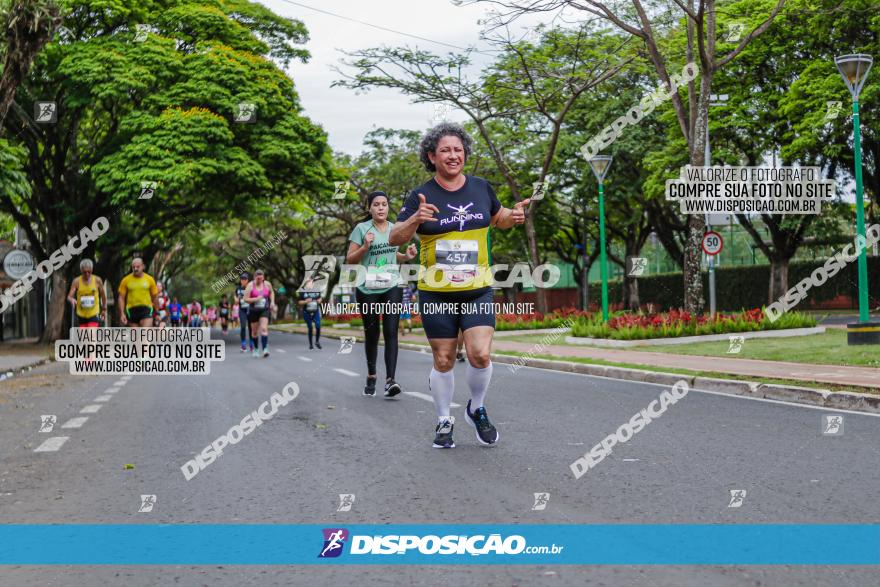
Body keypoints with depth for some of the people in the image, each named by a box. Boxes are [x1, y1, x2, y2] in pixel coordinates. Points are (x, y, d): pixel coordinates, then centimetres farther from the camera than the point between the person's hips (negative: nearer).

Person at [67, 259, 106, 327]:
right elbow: (69, 296, -7)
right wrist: (72, 300, -31)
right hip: (81, 315, 2)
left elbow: (103, 295, 10)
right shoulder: (77, 281, -3)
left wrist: (104, 309, 12)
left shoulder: (97, 280, -2)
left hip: (94, 314, -2)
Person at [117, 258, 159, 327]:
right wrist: (122, 314, -5)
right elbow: (121, 298, 4)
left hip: (146, 310, -1)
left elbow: (155, 297, 11)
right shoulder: (126, 280, 3)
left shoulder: (150, 279, 4)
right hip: (131, 311, 1)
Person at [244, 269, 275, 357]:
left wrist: (272, 302, 9)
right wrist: (256, 299, -25)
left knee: (264, 328, -18)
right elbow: (246, 299, -13)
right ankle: (256, 349, 28)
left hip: (264, 310, 0)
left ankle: (265, 349, -26)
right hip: (253, 311, 0)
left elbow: (272, 292, 22)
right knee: (254, 331, 9)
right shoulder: (250, 286, -9)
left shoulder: (267, 284, 0)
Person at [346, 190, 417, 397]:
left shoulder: (394, 228, 9)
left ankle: (390, 380, -19)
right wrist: (365, 247, -19)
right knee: (371, 334, 8)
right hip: (367, 289, -2)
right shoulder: (362, 229, -4)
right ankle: (371, 376, 27)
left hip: (392, 287, 2)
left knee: (391, 332, -12)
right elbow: (350, 259, -3)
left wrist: (406, 256, 5)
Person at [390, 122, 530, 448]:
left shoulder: (481, 188, 4)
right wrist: (415, 220, -30)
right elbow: (395, 238, -10)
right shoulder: (421, 196, -5)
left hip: (478, 290, 1)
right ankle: (444, 422, 24)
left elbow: (497, 218, 23)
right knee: (444, 361, 4)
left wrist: (513, 216, 1)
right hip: (436, 293, -1)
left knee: (480, 354, -12)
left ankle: (477, 409, 15)